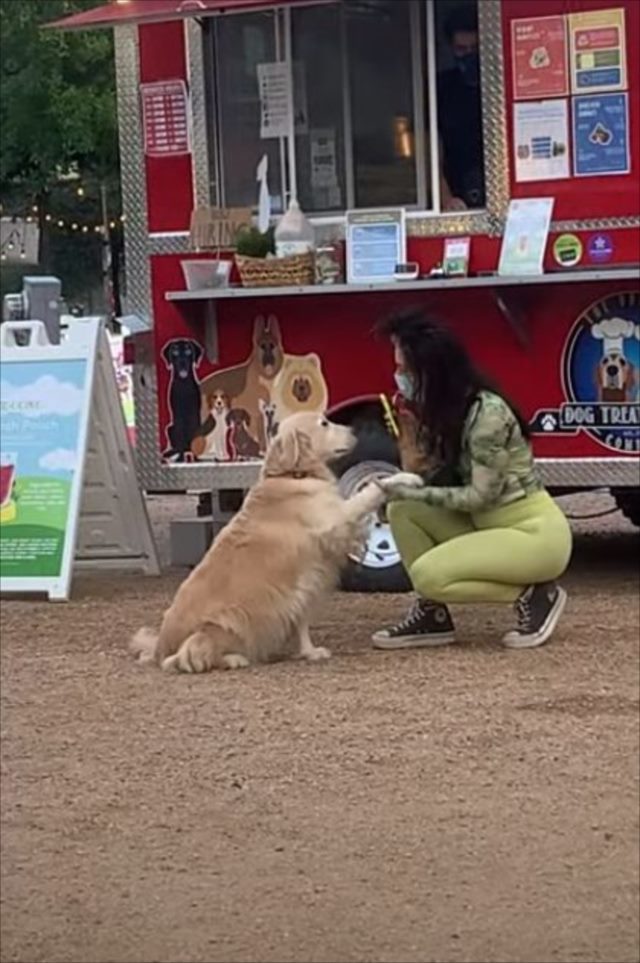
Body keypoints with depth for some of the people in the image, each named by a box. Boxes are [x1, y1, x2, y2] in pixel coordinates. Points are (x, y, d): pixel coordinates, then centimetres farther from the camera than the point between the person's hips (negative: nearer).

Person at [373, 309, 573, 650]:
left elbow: (480, 495, -20)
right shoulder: (444, 410, 5)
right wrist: (409, 431, -6)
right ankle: (432, 614, 2)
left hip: (536, 534, -9)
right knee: (402, 511, -2)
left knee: (428, 574, -22)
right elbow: (436, 481, 4)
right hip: (491, 527, 9)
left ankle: (533, 594, -7)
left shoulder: (487, 412, -22)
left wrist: (413, 492, -16)